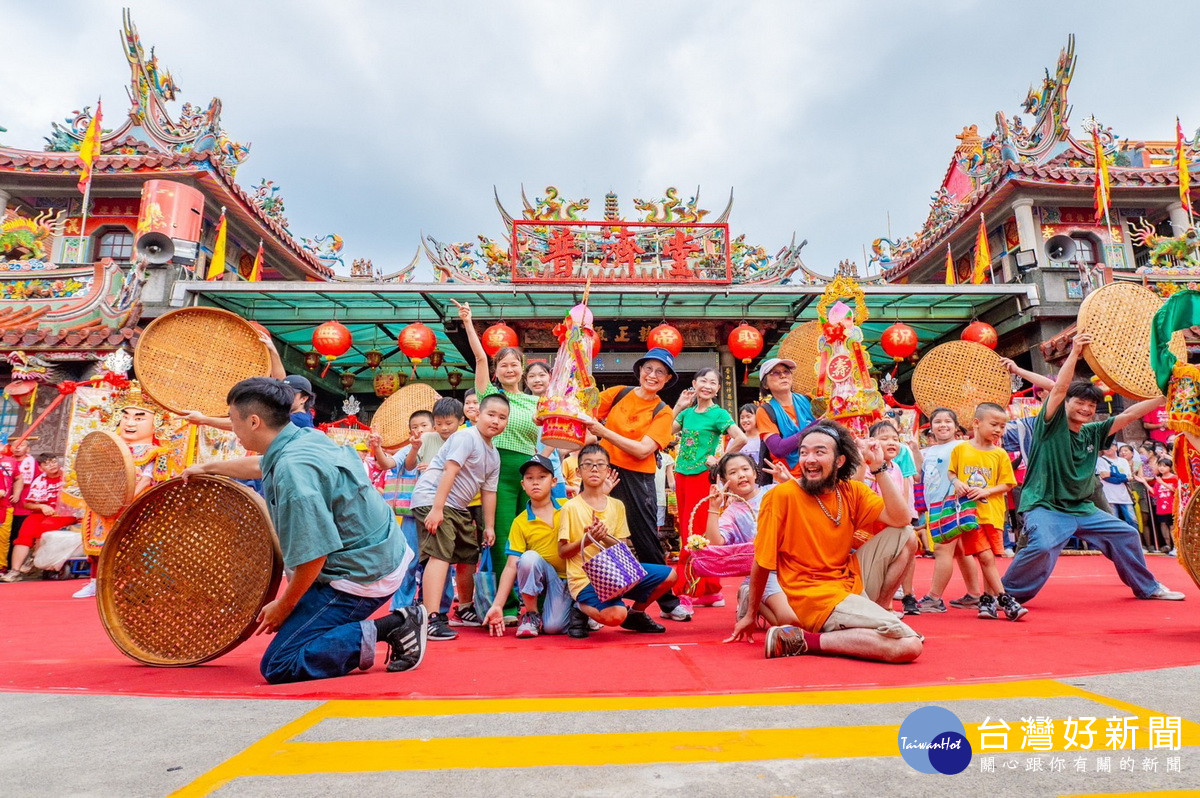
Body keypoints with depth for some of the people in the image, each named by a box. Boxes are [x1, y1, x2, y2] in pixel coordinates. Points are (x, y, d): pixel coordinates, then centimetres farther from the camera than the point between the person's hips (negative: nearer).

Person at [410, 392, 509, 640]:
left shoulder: (494, 455, 12)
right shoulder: (466, 437, -14)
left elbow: (488, 491, 15)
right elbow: (449, 472, -22)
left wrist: (489, 526, 12)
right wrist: (437, 508, -27)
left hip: (459, 507, 10)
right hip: (432, 499, -10)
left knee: (469, 557, 17)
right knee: (440, 555, -21)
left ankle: (466, 610, 37)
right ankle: (432, 620, -24)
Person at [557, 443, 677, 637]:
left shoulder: (617, 506, 7)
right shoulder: (571, 507, -6)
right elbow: (563, 552, -4)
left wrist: (605, 537, -15)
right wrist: (586, 540, -21)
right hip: (584, 579, -5)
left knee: (668, 575, -3)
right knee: (615, 616, -31)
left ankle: (635, 613, 20)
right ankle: (581, 610, 2)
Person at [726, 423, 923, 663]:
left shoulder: (852, 492, 3)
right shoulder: (782, 495, -16)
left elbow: (901, 519, -6)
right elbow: (762, 562, -10)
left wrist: (878, 468, -10)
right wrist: (750, 615, -2)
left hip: (851, 583, 7)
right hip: (815, 598, -7)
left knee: (905, 537, 2)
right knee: (909, 645, -19)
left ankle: (877, 610, 9)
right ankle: (803, 640, -12)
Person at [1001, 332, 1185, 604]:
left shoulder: (1093, 433, 10)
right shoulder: (1052, 425, -8)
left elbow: (1128, 414, 12)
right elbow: (1059, 389, -20)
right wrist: (1075, 352, -23)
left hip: (1083, 509, 8)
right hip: (1045, 508, -8)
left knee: (1127, 535, 14)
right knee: (1042, 545, -31)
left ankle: (1147, 588, 38)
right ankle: (1006, 595, -15)